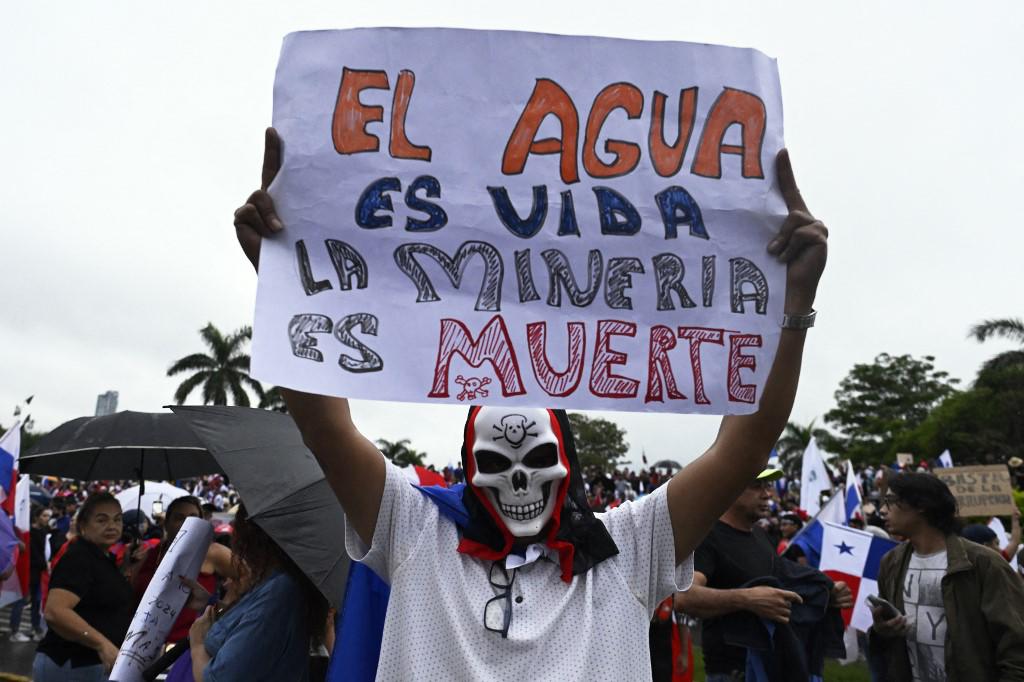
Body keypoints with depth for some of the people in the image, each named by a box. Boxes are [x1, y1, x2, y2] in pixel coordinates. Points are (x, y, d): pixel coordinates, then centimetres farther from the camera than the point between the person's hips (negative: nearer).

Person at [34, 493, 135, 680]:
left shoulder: (103, 559, 13)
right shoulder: (78, 558, -16)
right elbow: (54, 611, -30)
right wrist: (101, 643, -37)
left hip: (97, 664, 9)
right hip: (72, 667, -9)